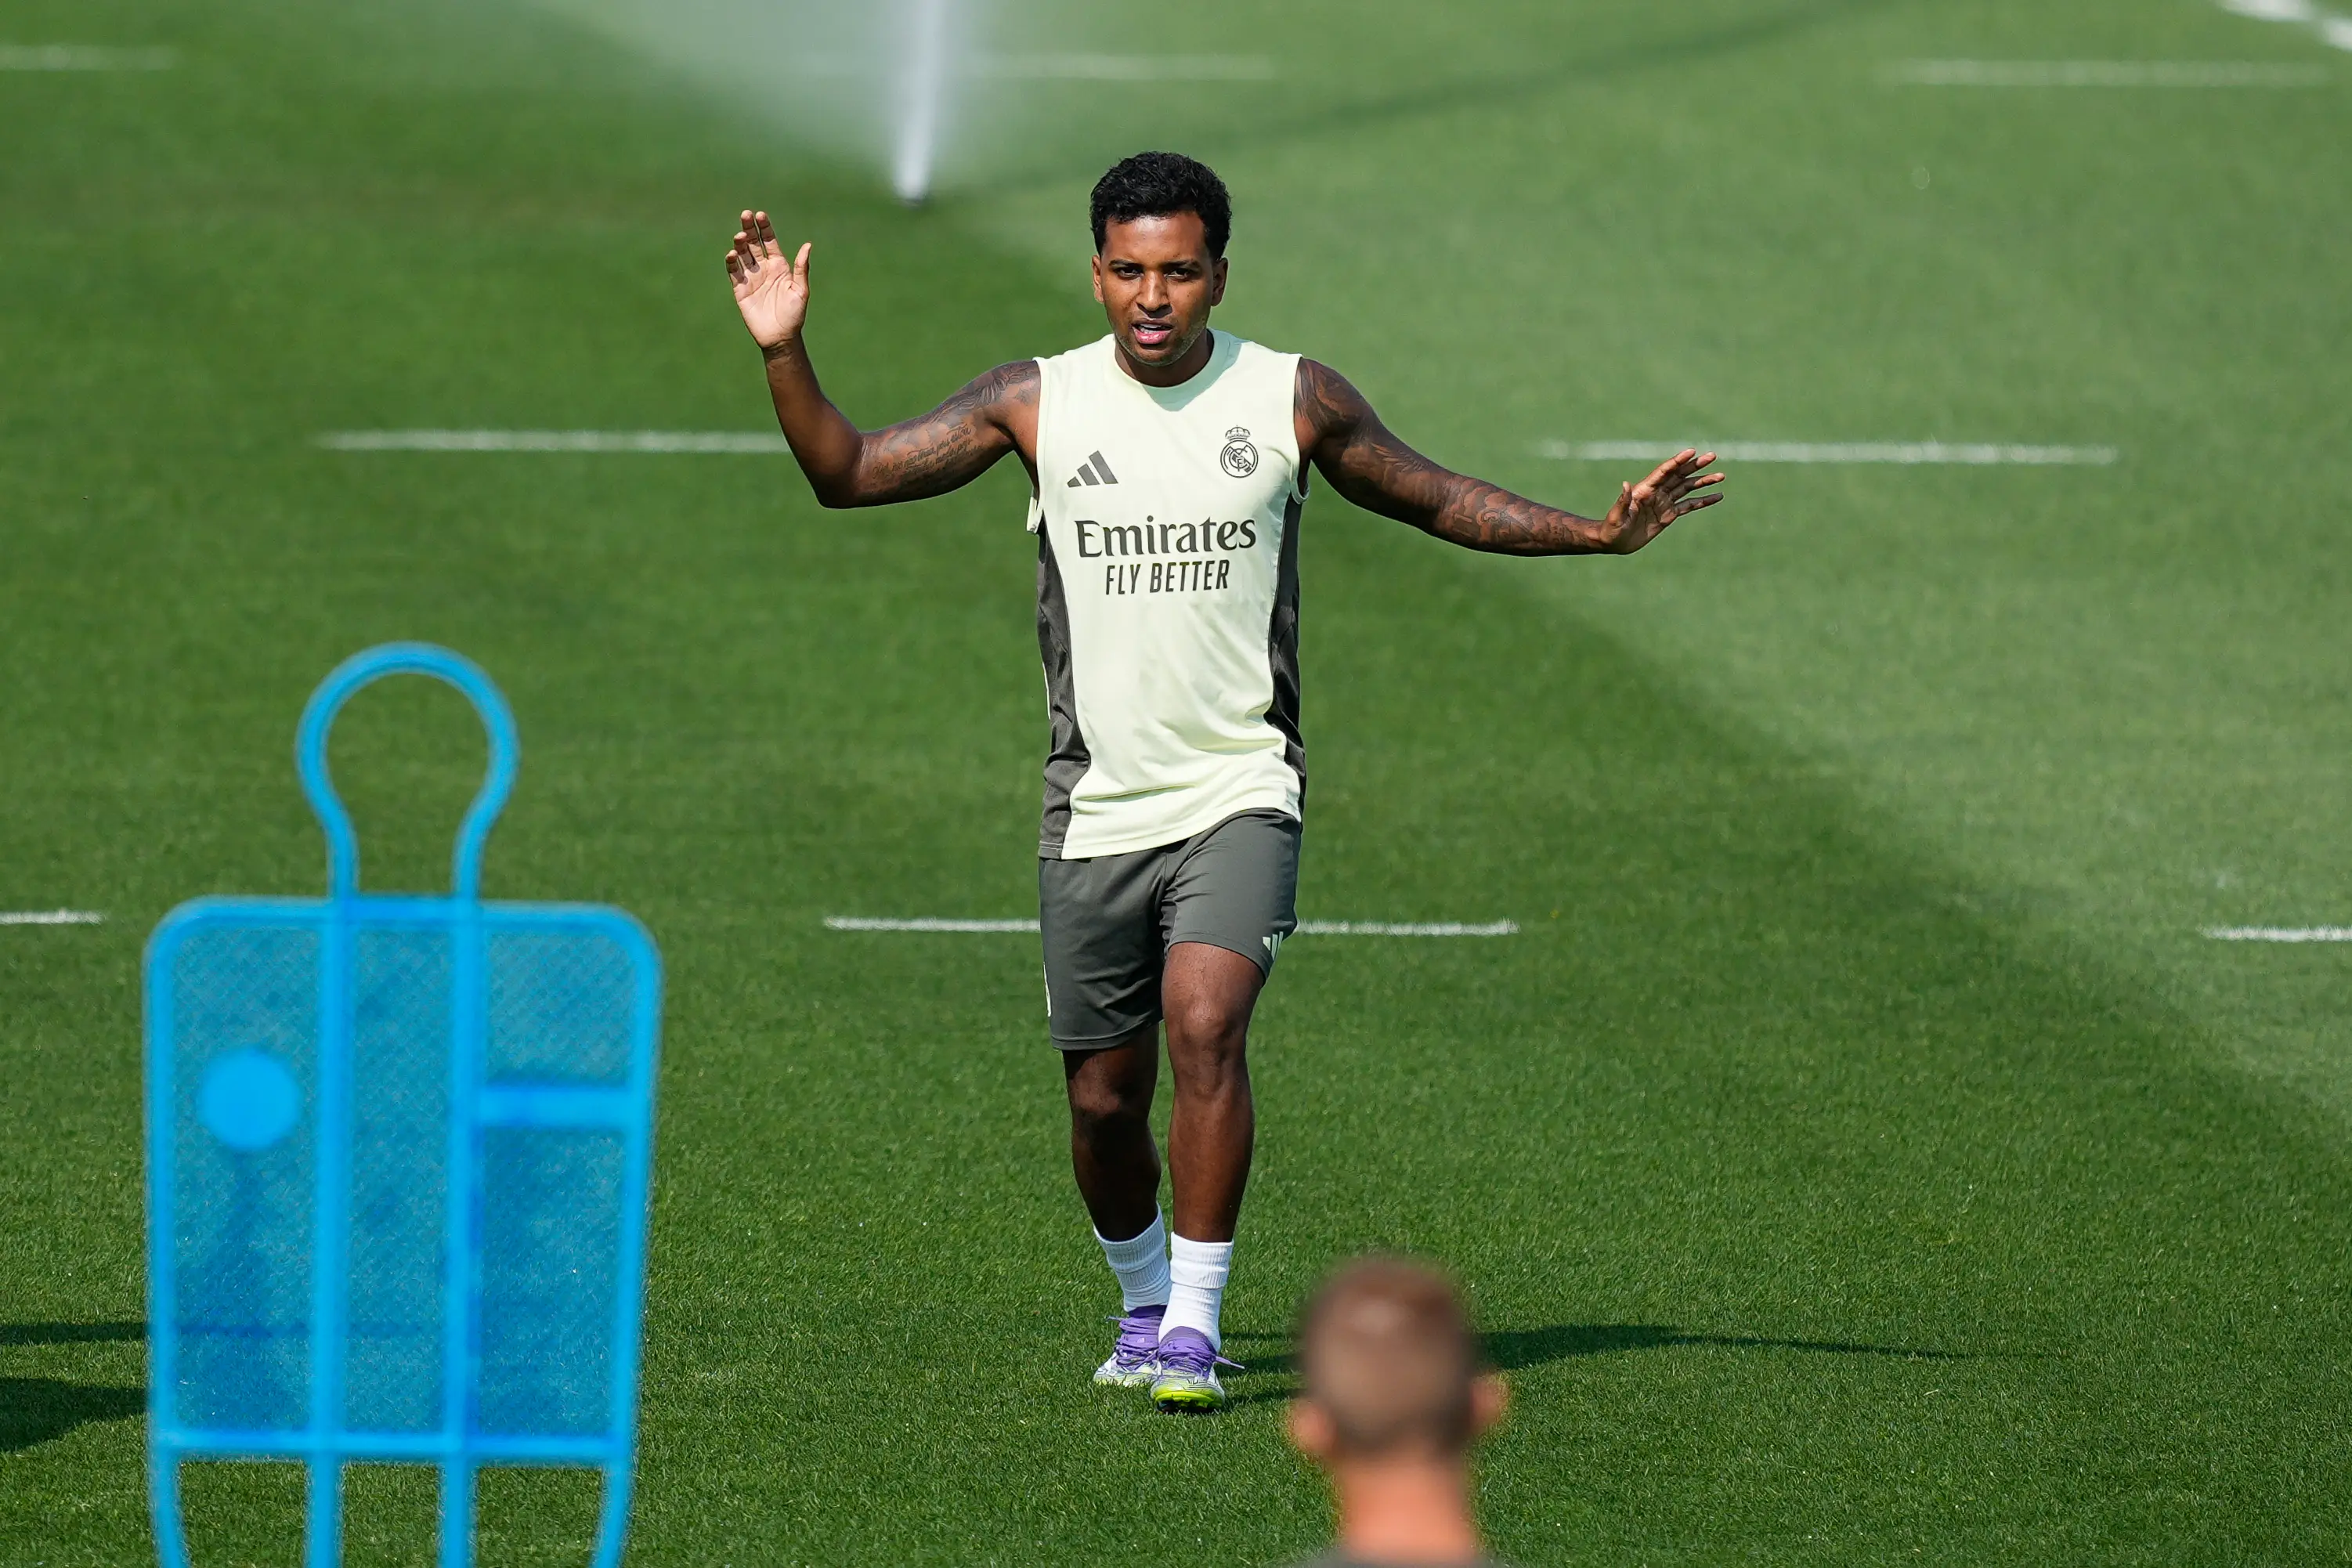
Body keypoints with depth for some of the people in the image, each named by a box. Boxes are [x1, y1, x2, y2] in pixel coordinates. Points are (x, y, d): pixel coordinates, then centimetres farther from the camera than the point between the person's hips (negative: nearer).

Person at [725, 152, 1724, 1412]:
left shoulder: (1292, 399, 0)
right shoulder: (1038, 402, 0)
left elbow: (1439, 503, 14)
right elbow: (848, 474, 1)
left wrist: (1600, 534, 5)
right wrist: (784, 357, -15)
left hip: (1239, 793, -2)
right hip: (1097, 808, 2)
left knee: (1206, 1024, -24)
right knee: (1104, 1101, 7)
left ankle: (1194, 1325, -18)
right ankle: (1142, 1303, 34)